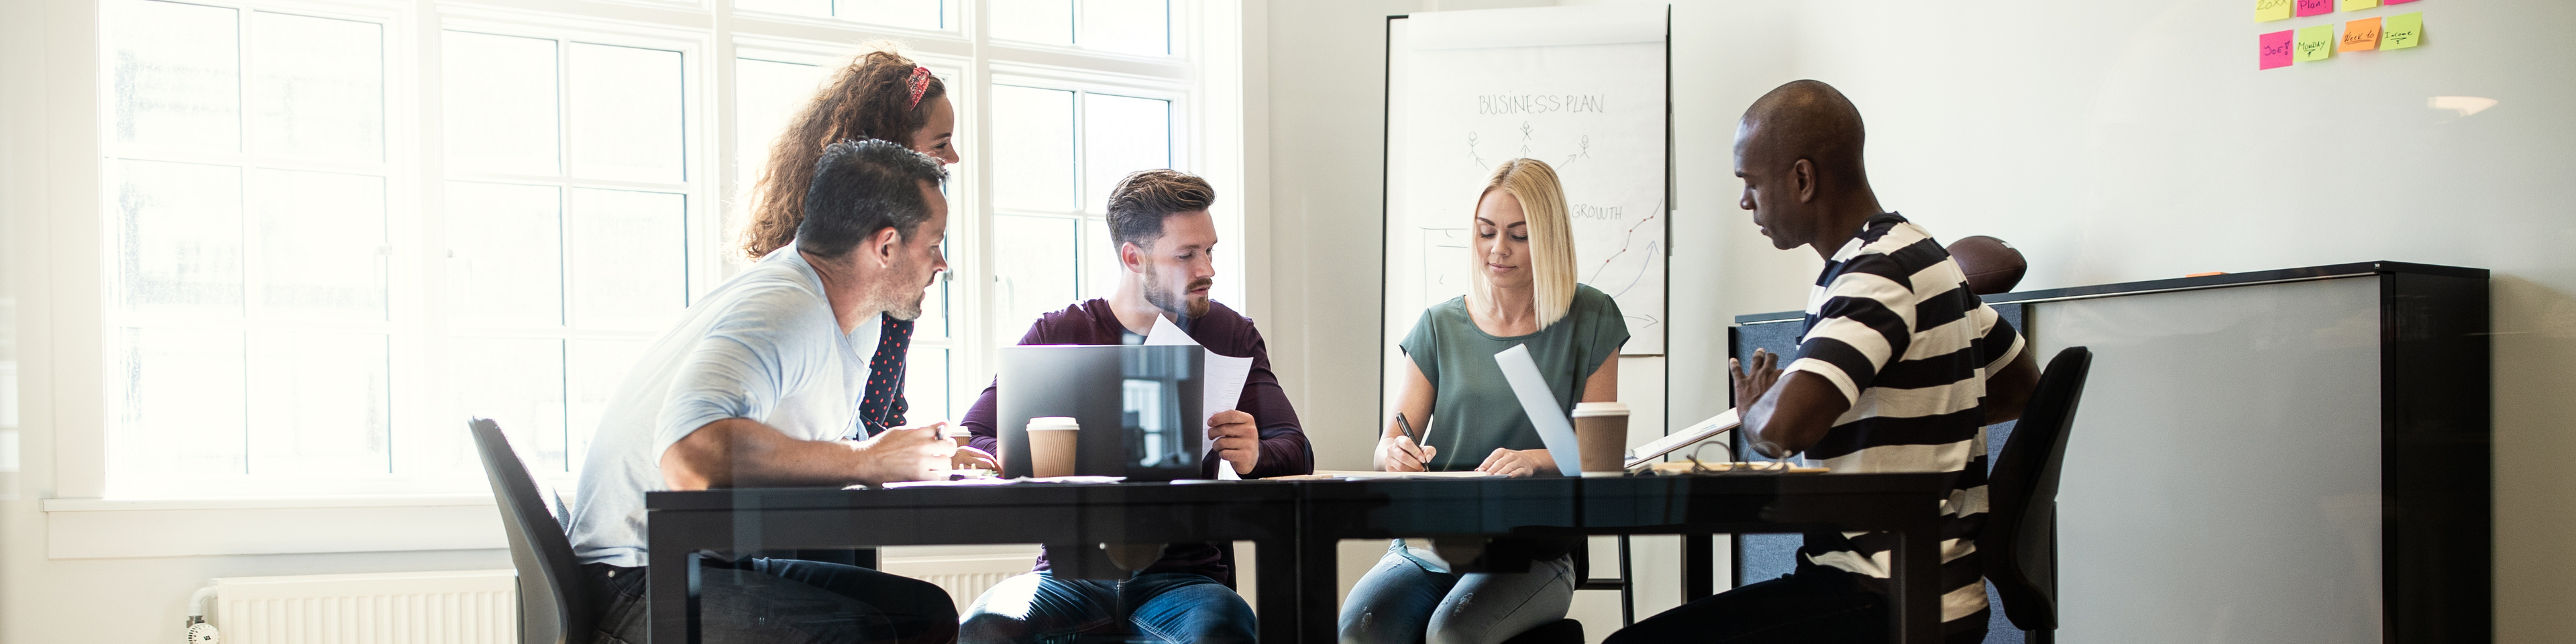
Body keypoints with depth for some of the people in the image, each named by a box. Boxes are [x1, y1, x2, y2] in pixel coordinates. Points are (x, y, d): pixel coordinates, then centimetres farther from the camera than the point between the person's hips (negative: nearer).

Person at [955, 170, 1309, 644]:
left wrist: (1253, 455, -22)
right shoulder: (1057, 335, 6)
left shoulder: (1231, 334, 11)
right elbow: (966, 448, -2)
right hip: (1072, 570, 0)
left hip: (1183, 574, 0)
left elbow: (1295, 452, 3)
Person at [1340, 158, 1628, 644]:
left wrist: (1533, 460, -18)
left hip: (1533, 550, -2)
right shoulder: (1440, 326, 10)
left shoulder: (1589, 320, 6)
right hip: (1428, 545, 2)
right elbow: (1388, 445, 12)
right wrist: (1396, 454, -14)